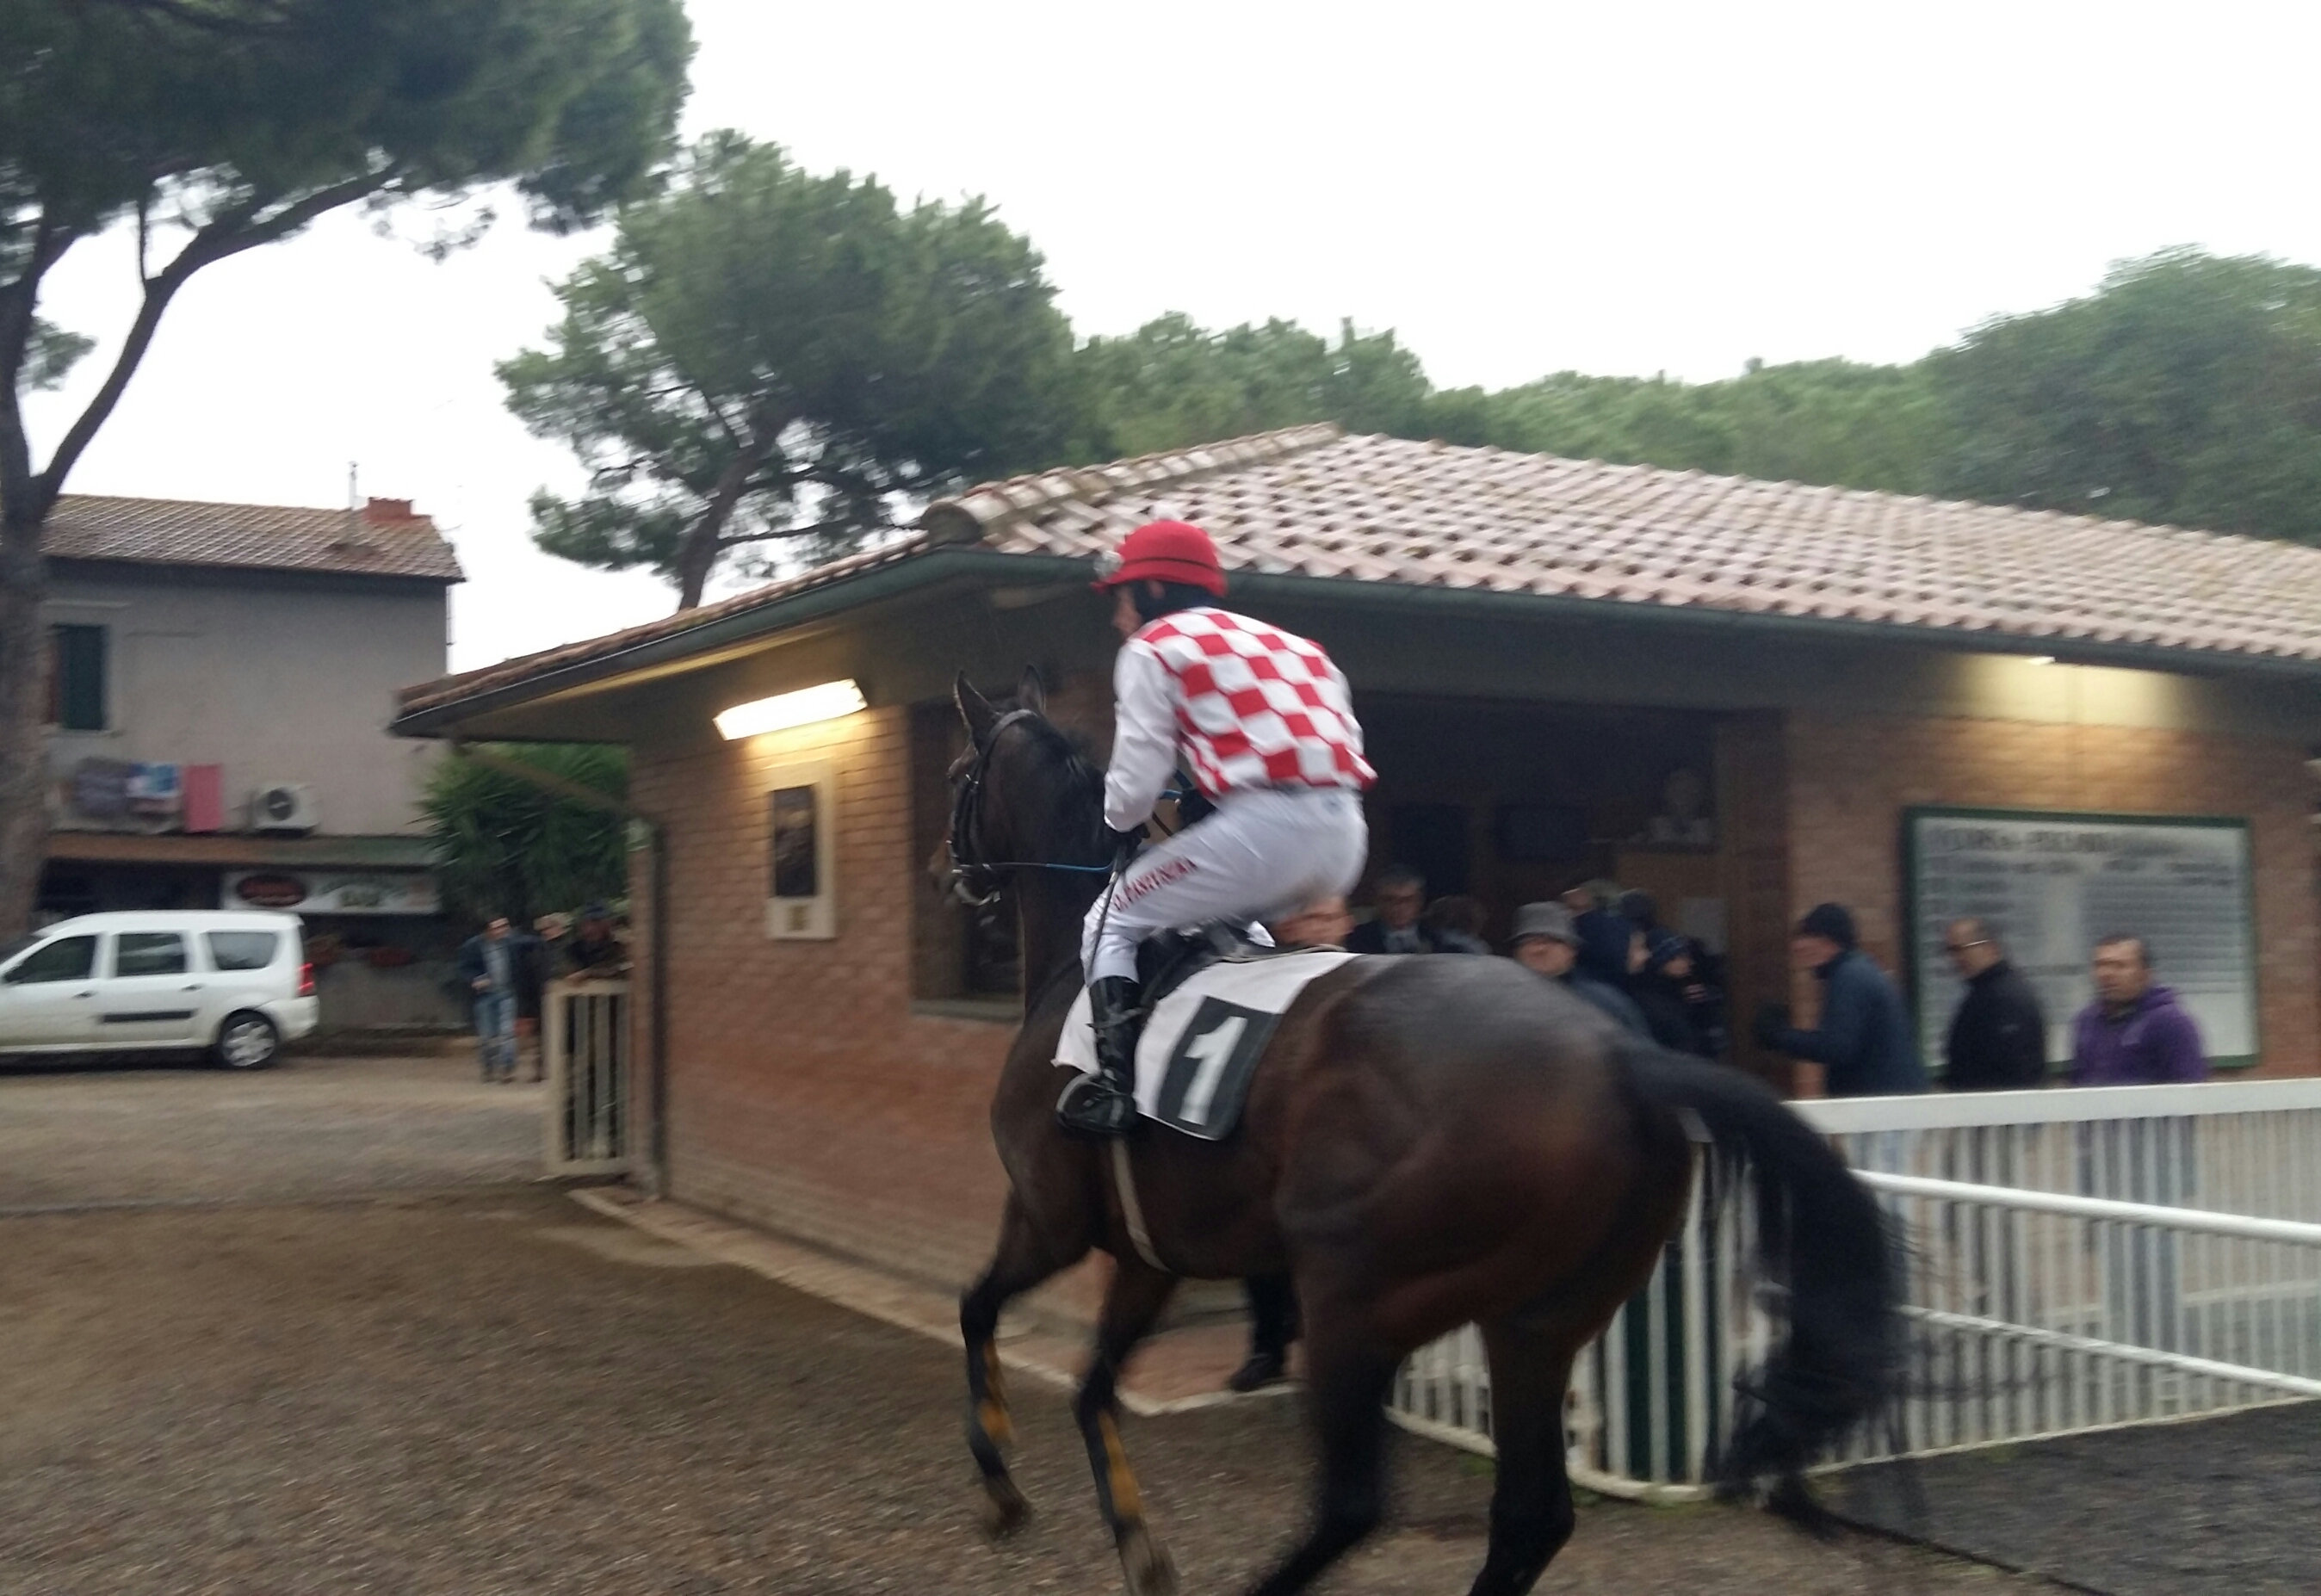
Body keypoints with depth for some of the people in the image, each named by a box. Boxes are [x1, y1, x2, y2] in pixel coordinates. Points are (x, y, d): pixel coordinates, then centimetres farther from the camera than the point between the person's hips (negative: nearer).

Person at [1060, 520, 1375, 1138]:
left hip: (1262, 828, -7)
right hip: (1345, 838, 7)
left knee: (1113, 922, 12)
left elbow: (1137, 778, 2)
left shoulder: (1152, 648, 8)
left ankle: (1115, 1083, -3)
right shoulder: (1297, 646, 27)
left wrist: (1121, 826, 23)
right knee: (1233, 917, 35)